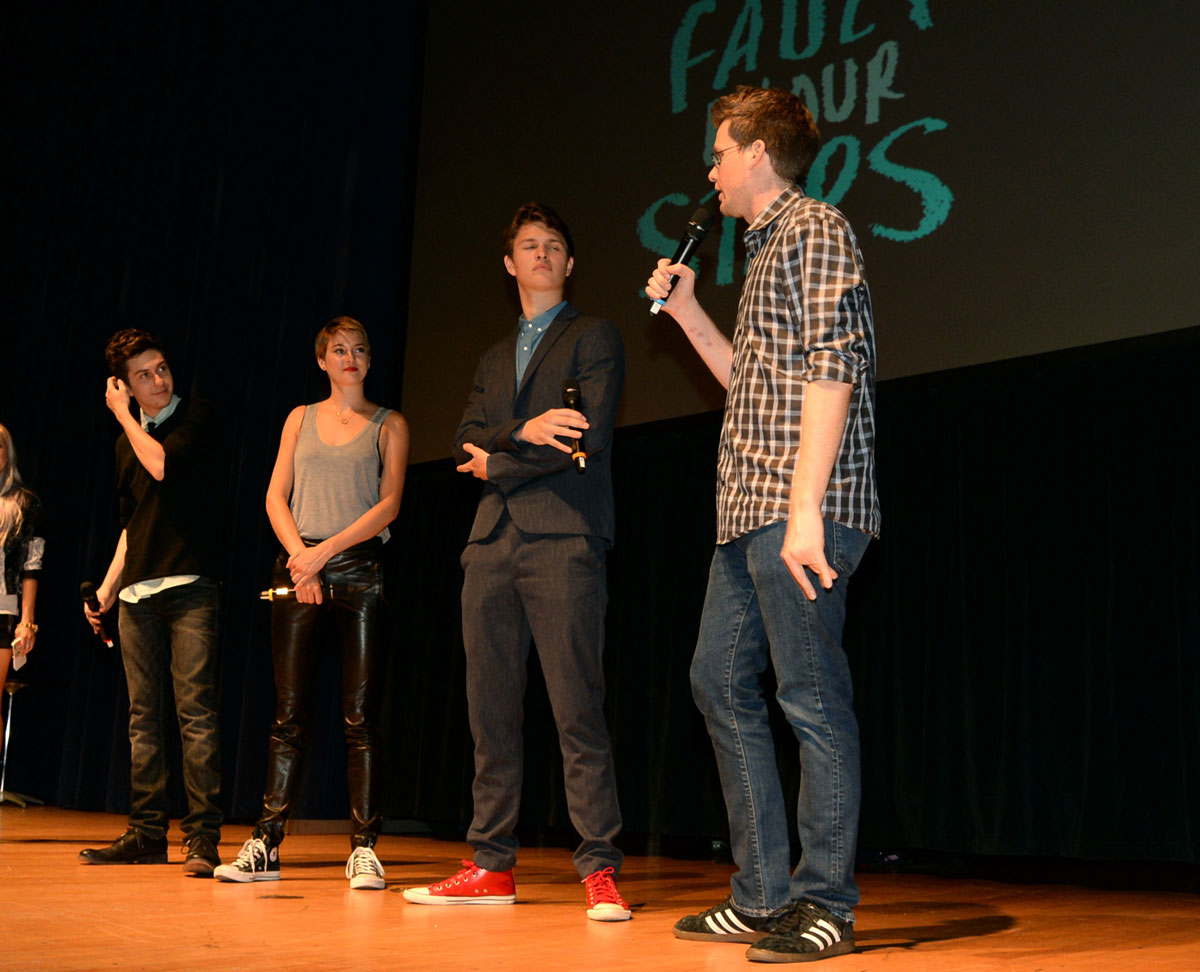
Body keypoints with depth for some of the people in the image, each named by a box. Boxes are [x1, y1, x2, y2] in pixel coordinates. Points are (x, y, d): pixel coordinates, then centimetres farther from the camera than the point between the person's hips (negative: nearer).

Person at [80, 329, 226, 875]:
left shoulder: (197, 419, 1)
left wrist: (125, 418, -2)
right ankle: (146, 835, 13)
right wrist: (107, 586, 18)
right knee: (144, 718, 7)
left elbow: (164, 465, -18)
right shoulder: (129, 439, 19)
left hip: (189, 586, -6)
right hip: (137, 594, 7)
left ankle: (202, 836, -10)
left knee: (195, 710, -11)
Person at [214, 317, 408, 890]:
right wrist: (299, 554, -8)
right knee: (288, 714, 1)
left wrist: (324, 551, -11)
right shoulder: (301, 418, 17)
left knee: (359, 718, -5)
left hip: (361, 571, -2)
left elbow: (388, 505, -2)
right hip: (298, 568, 2)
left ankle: (363, 849, -1)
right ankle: (266, 844, 5)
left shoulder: (389, 425, 10)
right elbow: (276, 497, 9)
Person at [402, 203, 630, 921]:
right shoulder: (495, 358, 26)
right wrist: (522, 431, -9)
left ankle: (600, 871, -5)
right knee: (492, 711, 5)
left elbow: (591, 437, -8)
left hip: (563, 538, -6)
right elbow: (467, 444, 12)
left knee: (578, 711, -10)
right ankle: (492, 867, 12)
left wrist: (496, 464, 2)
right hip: (493, 544, 6)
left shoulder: (594, 338, 7)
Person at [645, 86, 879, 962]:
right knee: (722, 684, 10)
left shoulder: (816, 229, -4)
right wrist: (686, 310, 24)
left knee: (812, 700, -6)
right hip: (747, 511, 10)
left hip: (799, 509, -10)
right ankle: (763, 897, 17)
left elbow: (833, 369, -16)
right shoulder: (767, 249, 25)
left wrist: (805, 508, -23)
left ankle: (826, 905, 4)